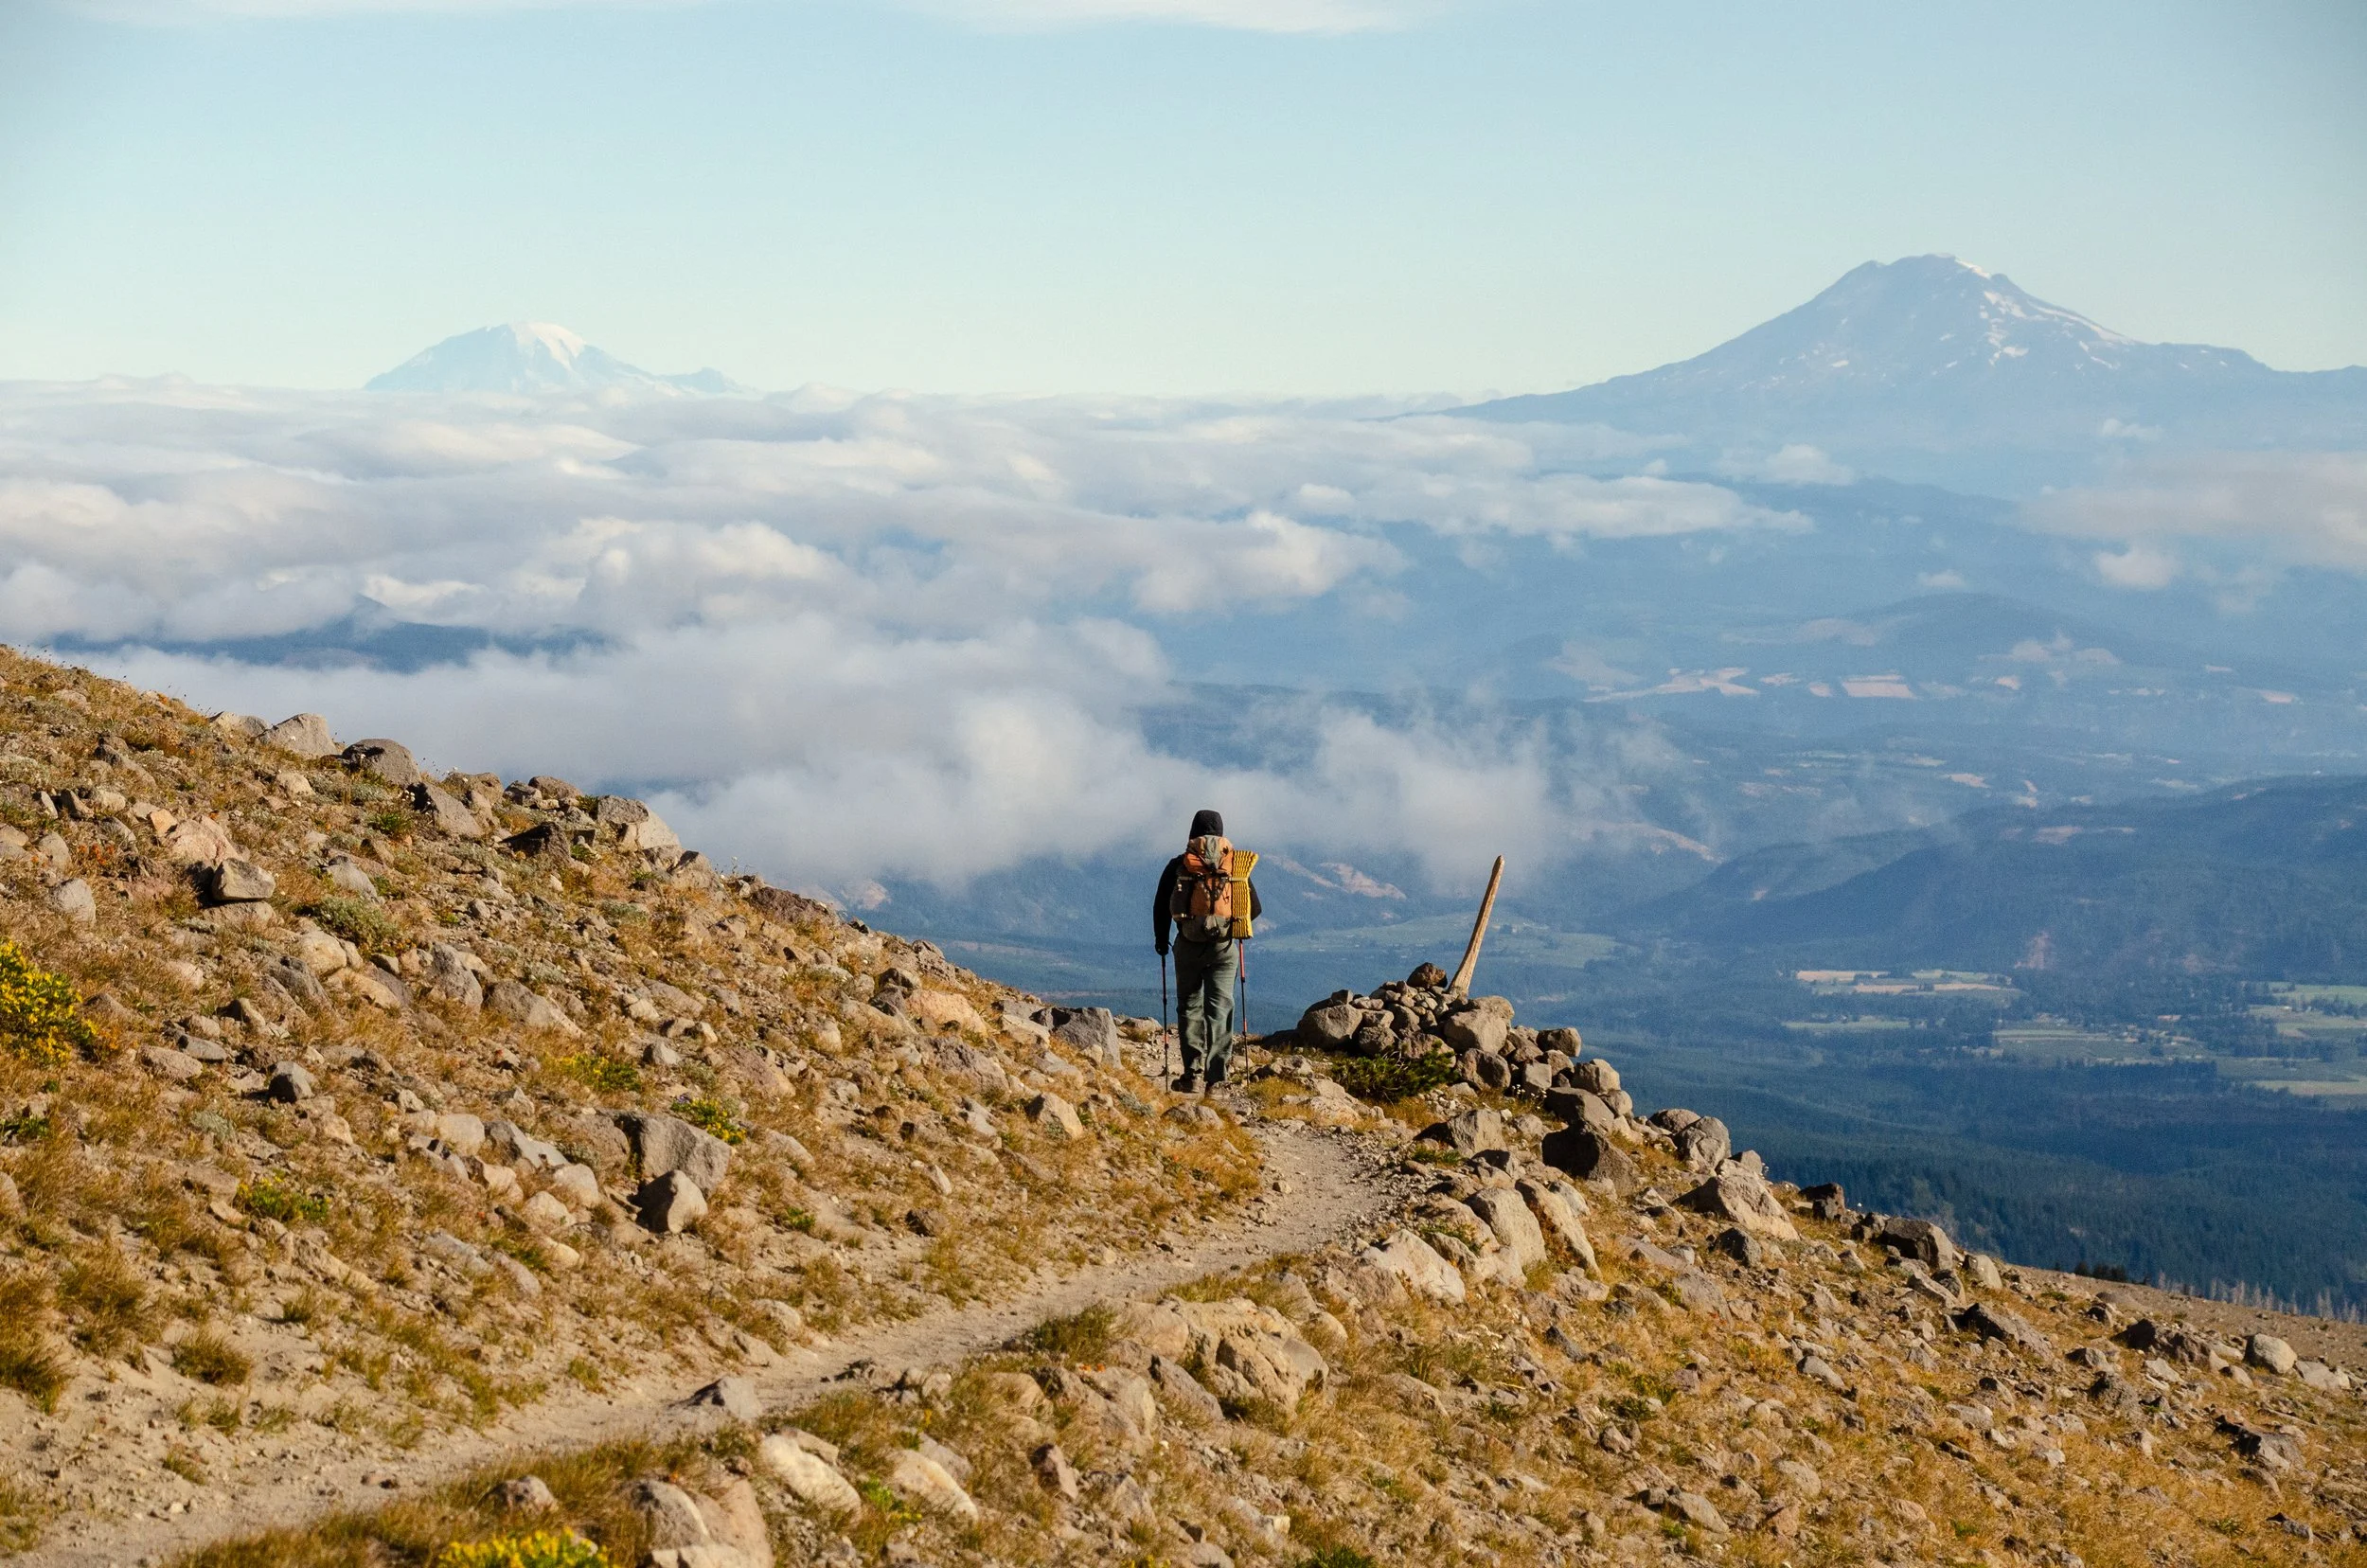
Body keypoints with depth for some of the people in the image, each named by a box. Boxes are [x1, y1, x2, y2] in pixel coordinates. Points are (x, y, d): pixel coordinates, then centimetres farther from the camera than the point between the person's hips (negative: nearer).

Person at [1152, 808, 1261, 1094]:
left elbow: (1160, 906, 3)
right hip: (1224, 945, 0)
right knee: (1220, 1008, 4)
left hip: (1188, 945, 0)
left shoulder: (1178, 865, 1)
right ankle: (1216, 1075, -3)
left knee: (1189, 1007, 10)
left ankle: (1194, 1073, 2)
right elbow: (1255, 908, 5)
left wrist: (1161, 940, 19)